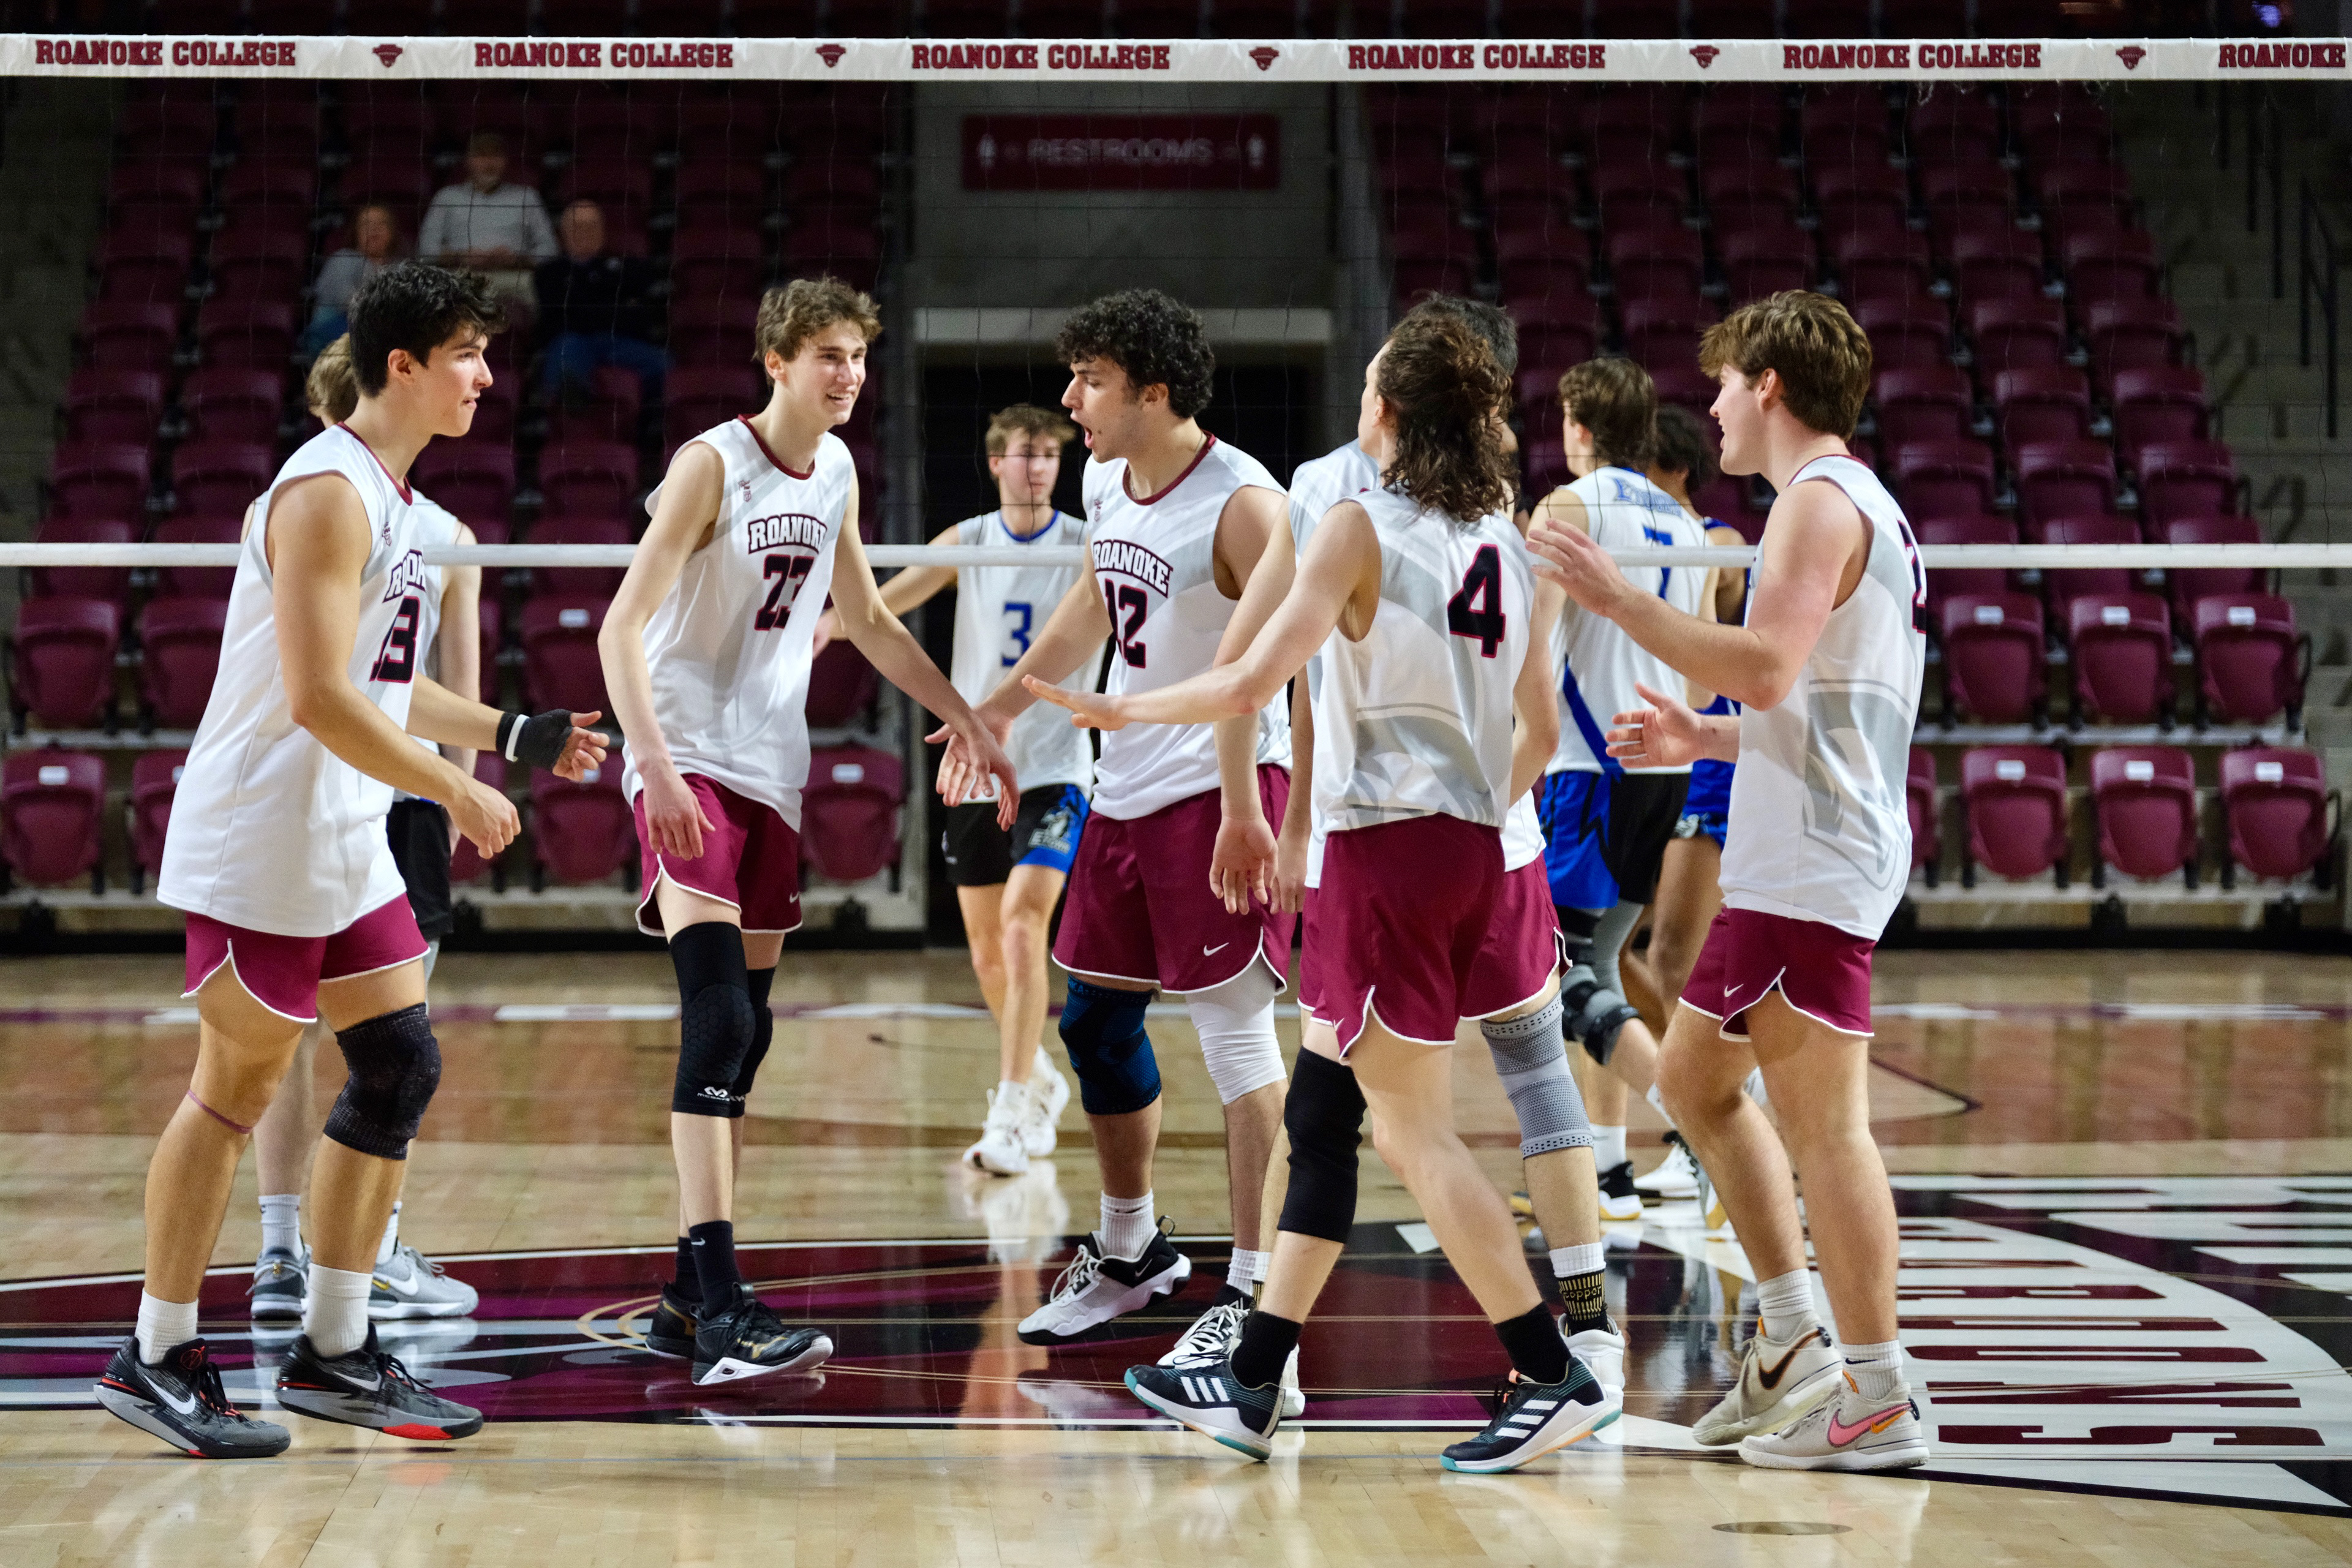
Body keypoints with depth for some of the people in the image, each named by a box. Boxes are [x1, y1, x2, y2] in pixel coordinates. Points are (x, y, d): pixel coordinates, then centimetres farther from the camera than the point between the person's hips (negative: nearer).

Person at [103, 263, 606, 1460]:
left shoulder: (390, 497, 15)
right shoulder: (328, 492, -17)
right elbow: (319, 697, -24)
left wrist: (512, 734, 18)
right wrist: (455, 791, -18)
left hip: (347, 846, 10)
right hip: (259, 850, -10)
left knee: (399, 1069, 8)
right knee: (235, 1093, -3)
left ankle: (334, 1351, 17)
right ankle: (157, 1359, 7)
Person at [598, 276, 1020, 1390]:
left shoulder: (836, 471, 9)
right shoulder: (712, 463, -12)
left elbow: (868, 621, 23)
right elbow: (623, 627, -19)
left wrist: (971, 725, 20)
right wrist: (655, 765, -31)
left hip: (773, 770, 8)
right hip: (688, 764, -8)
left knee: (745, 1028, 7)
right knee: (718, 1014, -20)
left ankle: (689, 1302, 14)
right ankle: (720, 1306, -25)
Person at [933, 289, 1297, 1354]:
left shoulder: (1242, 503, -19)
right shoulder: (1104, 482, 6)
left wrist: (1249, 809, -32)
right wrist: (1000, 706, 32)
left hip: (1222, 785, -9)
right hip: (1126, 785, 9)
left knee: (1234, 1022, -8)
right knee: (1097, 1018, 15)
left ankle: (1254, 1289, -4)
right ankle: (1129, 1251, 32)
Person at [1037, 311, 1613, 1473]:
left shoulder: (1362, 527, -10)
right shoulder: (1506, 541, 9)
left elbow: (1254, 681, -16)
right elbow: (1538, 730, 13)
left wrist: (1124, 711, -2)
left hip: (1385, 847, -8)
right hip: (1470, 852, 8)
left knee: (1415, 1129, -4)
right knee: (1319, 1111, 13)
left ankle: (1552, 1377, -7)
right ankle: (1250, 1387, 17)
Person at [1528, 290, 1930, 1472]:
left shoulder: (1821, 499, -11)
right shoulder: (1851, 501, 21)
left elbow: (1768, 669, -24)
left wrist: (1618, 601, -21)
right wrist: (1701, 740, 25)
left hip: (1813, 865, -11)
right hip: (1784, 860, 11)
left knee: (1821, 1123, -9)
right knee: (1695, 1078, 16)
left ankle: (1878, 1401, -7)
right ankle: (1794, 1342, 18)